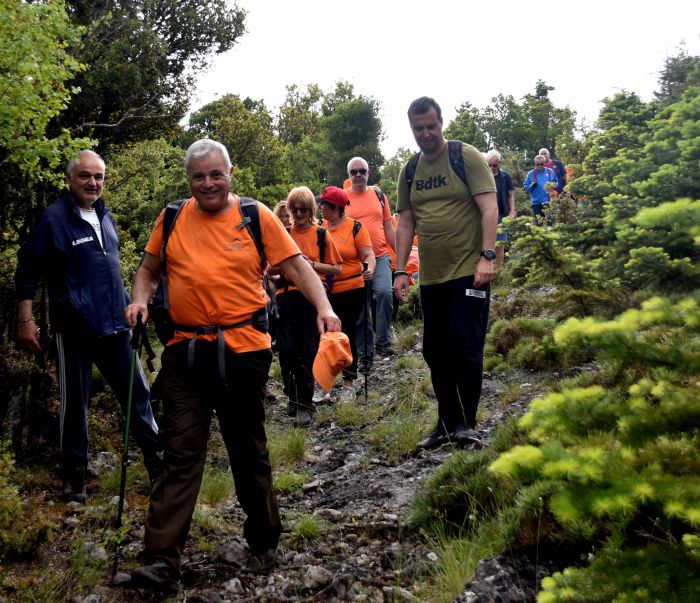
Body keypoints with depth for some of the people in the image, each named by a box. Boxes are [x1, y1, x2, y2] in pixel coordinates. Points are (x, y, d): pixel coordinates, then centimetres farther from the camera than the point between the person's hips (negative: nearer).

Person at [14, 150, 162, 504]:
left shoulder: (105, 216, 11)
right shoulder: (54, 218, -8)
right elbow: (27, 272, -8)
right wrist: (25, 321, -13)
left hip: (114, 326, 6)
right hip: (74, 329, -6)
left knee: (137, 394, 11)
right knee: (74, 403, 5)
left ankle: (158, 465, 23)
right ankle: (74, 478, 20)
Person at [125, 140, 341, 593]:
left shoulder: (257, 216, 0)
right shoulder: (172, 219, 7)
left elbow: (296, 266, -2)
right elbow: (149, 270, 17)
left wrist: (324, 307, -17)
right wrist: (140, 299, -4)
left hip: (243, 350, -1)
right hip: (186, 350, 2)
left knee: (249, 450, 11)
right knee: (180, 453, -1)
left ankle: (264, 543, 29)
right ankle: (162, 560, 2)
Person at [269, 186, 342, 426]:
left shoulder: (321, 234, 6)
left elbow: (336, 269, 5)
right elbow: (270, 269, 12)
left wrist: (311, 264, -9)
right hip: (287, 295, 2)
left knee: (308, 350, -3)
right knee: (286, 349, 1)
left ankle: (305, 404, 4)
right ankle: (293, 397, 20)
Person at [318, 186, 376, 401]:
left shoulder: (355, 227, -5)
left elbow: (368, 255, -8)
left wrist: (369, 270, -27)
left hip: (351, 290, -3)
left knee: (347, 334, 4)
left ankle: (349, 383, 15)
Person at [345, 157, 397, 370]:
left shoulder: (379, 196, 11)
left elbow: (389, 228, 14)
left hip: (380, 257, 0)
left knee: (384, 292, -25)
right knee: (359, 308, 5)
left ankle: (383, 342, -11)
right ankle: (365, 353, 17)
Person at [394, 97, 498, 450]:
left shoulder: (467, 157, -3)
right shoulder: (409, 171, 12)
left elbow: (489, 208, -9)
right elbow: (406, 224, 14)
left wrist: (487, 256, -19)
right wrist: (400, 271, 7)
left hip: (468, 271, -6)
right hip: (430, 276, 6)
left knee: (464, 346, -11)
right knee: (435, 352, 8)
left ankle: (466, 424, 3)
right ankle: (446, 424, 19)